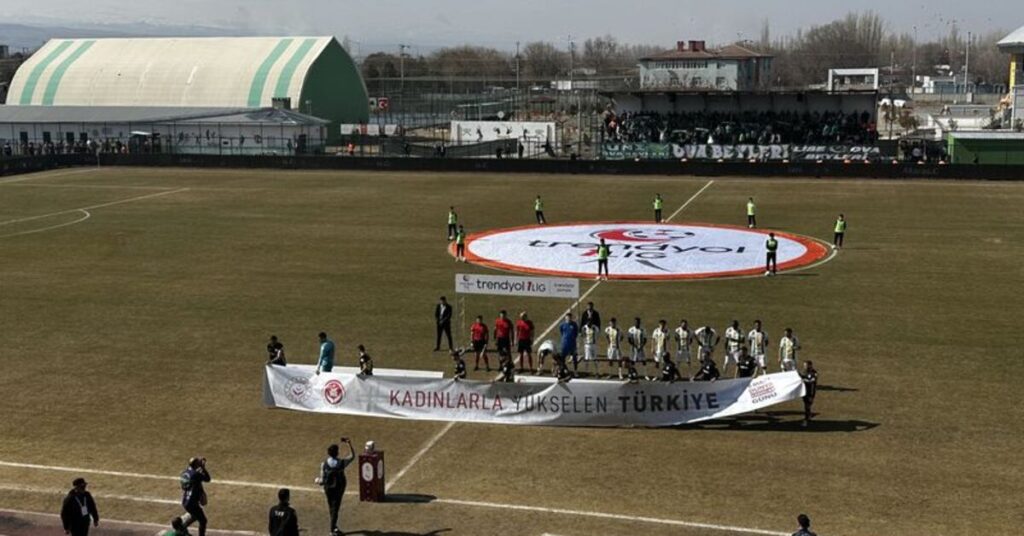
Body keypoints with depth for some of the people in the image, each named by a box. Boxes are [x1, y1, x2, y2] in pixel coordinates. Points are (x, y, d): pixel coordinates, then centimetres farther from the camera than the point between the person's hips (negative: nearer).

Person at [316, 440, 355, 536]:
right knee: (336, 506, 8)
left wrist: (317, 480, 8)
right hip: (339, 488, -1)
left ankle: (333, 525, 33)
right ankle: (333, 527, 6)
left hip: (328, 488, 1)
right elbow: (352, 456, 2)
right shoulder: (341, 462, -17)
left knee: (331, 506, 21)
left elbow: (322, 480, -15)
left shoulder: (324, 464, -19)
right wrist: (349, 444, 3)